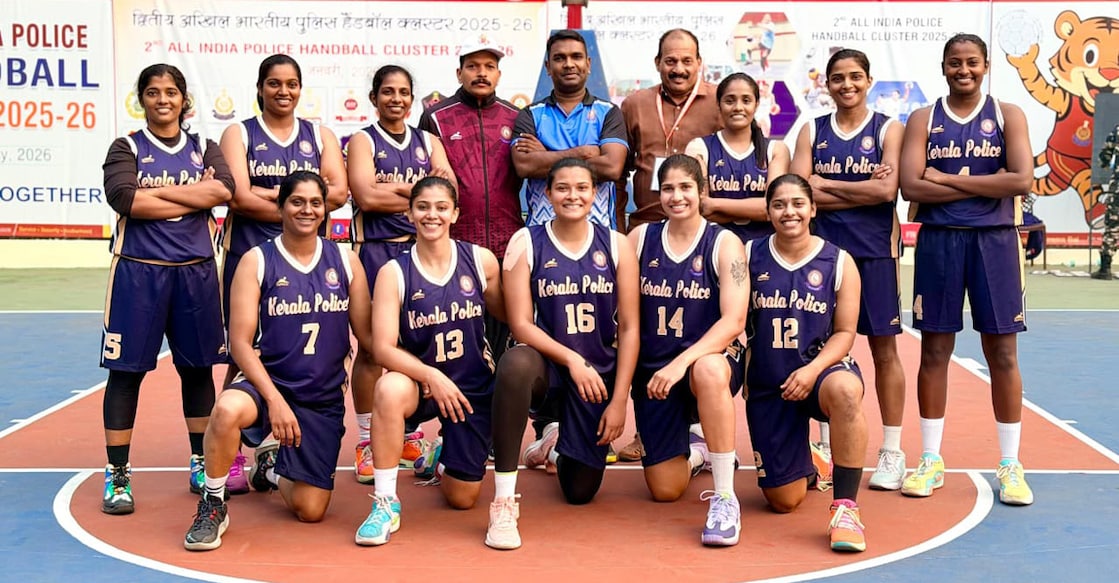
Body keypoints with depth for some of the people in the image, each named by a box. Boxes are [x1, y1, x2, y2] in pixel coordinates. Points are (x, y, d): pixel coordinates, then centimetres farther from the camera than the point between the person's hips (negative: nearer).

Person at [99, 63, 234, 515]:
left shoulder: (203, 149, 11)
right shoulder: (126, 148, 4)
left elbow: (224, 189, -10)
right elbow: (124, 198, -15)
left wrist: (156, 191, -13)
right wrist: (196, 198, -13)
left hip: (195, 270, 3)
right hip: (138, 270, -2)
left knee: (197, 367, 9)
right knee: (127, 369, -1)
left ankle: (201, 464, 22)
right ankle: (117, 475, 7)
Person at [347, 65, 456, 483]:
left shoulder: (428, 142, 15)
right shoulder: (363, 141, 3)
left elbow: (448, 190, 0)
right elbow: (366, 196, -13)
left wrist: (396, 187, -12)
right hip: (376, 250, -4)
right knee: (372, 347, -3)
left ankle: (410, 437, 20)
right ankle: (367, 443, 5)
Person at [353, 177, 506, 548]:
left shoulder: (481, 261, -8)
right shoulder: (393, 273, -12)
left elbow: (508, 315, 6)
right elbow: (383, 347, -18)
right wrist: (430, 375, -33)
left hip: (474, 386, 2)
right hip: (420, 382, -1)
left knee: (462, 498, 6)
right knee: (389, 388, -39)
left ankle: (444, 457, 45)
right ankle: (385, 503, -23)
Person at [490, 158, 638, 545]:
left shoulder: (616, 245, -3)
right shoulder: (526, 243, -6)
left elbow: (629, 327, -2)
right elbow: (520, 324, -10)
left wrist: (619, 401, -7)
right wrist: (571, 359, -23)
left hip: (597, 374, 2)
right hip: (546, 364, -2)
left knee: (580, 492, 5)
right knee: (515, 364, -41)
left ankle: (555, 444, 43)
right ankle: (504, 500, -30)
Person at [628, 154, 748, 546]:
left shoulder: (724, 244, -7)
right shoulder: (640, 238, 2)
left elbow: (734, 320, -18)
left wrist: (683, 361, -31)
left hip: (711, 359, -3)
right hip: (653, 368, 3)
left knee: (709, 370, -42)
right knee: (665, 490, 0)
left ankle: (725, 498, -30)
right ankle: (694, 451, 39)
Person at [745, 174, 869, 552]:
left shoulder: (839, 263, -3)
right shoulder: (749, 256, 0)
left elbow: (844, 332, -4)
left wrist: (813, 370, -19)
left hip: (822, 369, -1)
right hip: (767, 383, 2)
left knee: (845, 389, -42)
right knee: (783, 501, 1)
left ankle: (845, 506, -29)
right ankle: (807, 464, 41)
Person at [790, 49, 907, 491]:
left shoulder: (888, 129, 2)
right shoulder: (812, 130, 8)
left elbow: (888, 190, -13)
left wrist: (827, 185, -9)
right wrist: (863, 191, -11)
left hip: (874, 250, -2)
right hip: (824, 248, 2)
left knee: (884, 349, 3)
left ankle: (891, 453, 12)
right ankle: (827, 449, 18)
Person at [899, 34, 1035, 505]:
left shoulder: (1007, 116, 4)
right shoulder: (924, 120, 5)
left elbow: (1022, 180, -11)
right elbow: (911, 186, -8)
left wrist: (949, 178, -12)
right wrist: (982, 186, -11)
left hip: (995, 241, 0)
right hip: (938, 240, 1)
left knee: (1002, 352, 2)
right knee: (934, 350, 4)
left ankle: (1010, 465, 12)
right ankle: (931, 460, 14)